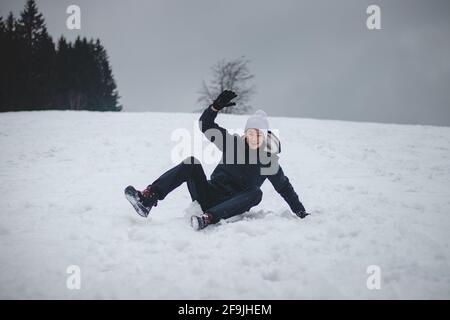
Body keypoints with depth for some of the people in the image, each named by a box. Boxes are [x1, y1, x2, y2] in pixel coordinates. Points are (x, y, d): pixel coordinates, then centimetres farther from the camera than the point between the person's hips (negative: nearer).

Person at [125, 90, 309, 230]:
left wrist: (300, 212, 8)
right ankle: (147, 199, -37)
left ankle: (208, 218, -49)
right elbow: (206, 126, -4)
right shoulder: (235, 143, 3)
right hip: (209, 195, 2)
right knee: (192, 163, -21)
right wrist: (216, 107, -21)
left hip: (232, 206, -2)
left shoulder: (269, 160, 0)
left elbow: (285, 187, 9)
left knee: (256, 193, -32)